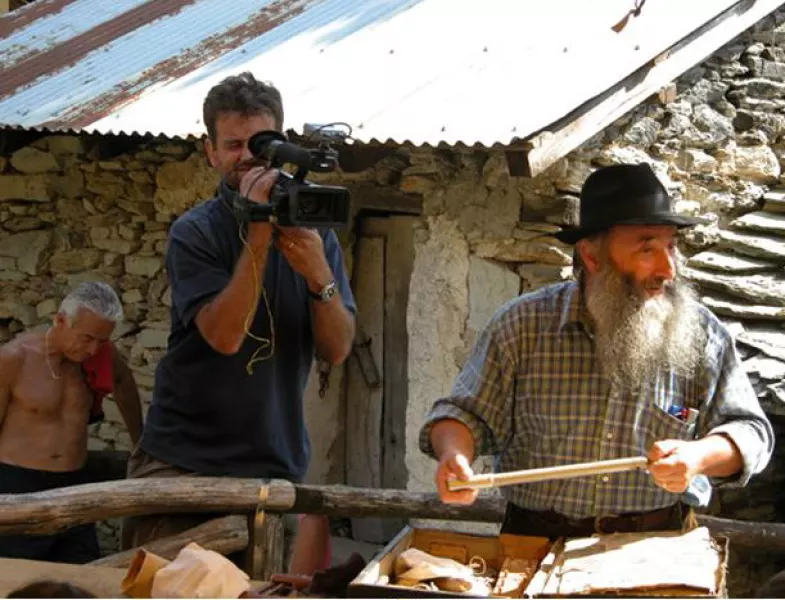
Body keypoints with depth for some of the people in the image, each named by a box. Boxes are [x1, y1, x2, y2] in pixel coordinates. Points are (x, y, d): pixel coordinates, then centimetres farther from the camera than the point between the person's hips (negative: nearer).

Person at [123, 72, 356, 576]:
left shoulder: (314, 231, 6)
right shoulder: (196, 233, -5)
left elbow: (337, 349, -2)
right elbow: (225, 335, -20)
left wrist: (319, 275, -19)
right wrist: (259, 232, -22)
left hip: (276, 463, 2)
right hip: (184, 461, -2)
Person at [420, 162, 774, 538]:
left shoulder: (703, 335, 4)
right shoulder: (522, 325, 2)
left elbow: (752, 433, 8)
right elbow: (466, 413, 8)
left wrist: (699, 457, -13)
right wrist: (454, 455, -15)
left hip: (656, 549, 1)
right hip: (538, 544, -1)